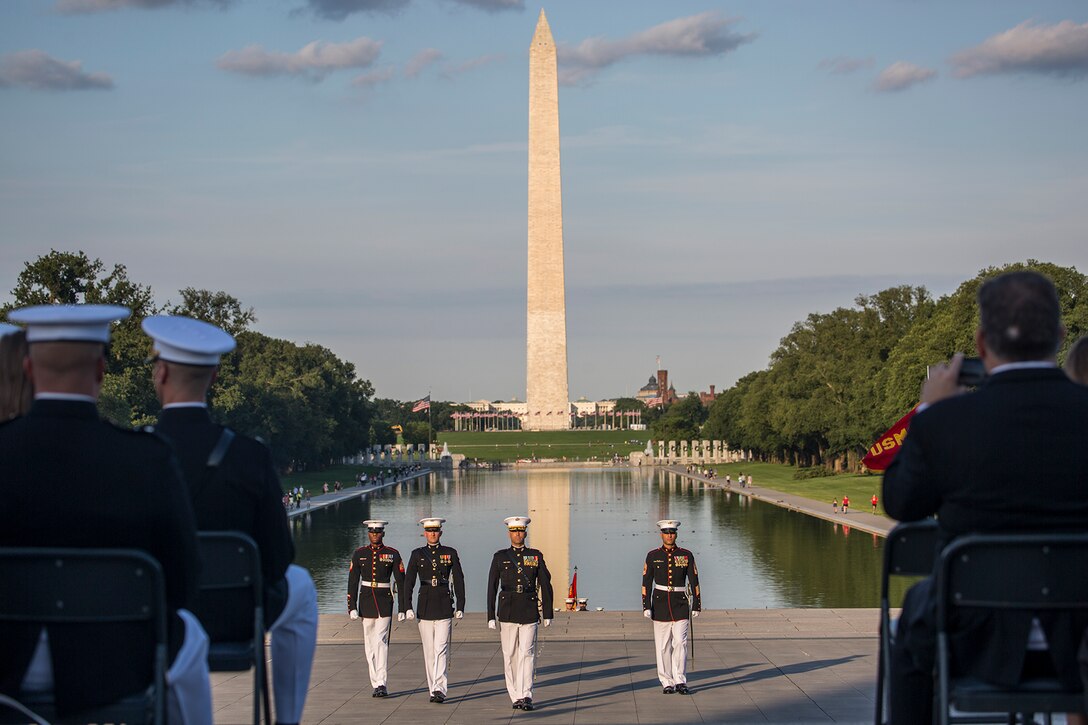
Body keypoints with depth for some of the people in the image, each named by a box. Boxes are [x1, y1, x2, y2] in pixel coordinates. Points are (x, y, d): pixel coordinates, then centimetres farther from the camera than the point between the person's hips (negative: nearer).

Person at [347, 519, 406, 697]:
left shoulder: (392, 554, -1)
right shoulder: (359, 554, 4)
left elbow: (401, 582, 0)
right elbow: (352, 582, 3)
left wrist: (402, 609, -4)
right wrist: (352, 607, -4)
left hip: (385, 601, -3)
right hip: (366, 601, 3)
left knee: (381, 642, -15)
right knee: (369, 644, 7)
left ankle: (381, 684, -19)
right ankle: (376, 684, 14)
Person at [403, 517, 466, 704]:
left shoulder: (450, 553, 4)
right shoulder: (417, 555, 6)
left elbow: (458, 580, 4)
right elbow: (408, 581, 2)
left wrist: (460, 607, -1)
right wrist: (408, 607, -7)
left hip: (444, 606, -2)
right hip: (425, 607, 2)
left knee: (441, 649, -12)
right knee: (429, 651, 6)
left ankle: (439, 689, -16)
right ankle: (433, 690, 14)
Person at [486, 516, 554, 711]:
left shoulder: (536, 556, 5)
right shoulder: (500, 557, 5)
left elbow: (545, 585, 7)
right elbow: (492, 587, 4)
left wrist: (547, 614, 3)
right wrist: (491, 616, -2)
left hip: (529, 612, -1)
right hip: (507, 612, 1)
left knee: (527, 653, -10)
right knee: (510, 655, 3)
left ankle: (526, 696, -14)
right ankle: (516, 697, 12)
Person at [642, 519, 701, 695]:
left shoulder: (686, 555, 2)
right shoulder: (653, 556, 2)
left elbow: (694, 581, 5)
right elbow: (646, 582, 2)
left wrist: (696, 605, 2)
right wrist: (646, 606, -4)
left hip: (680, 604, -1)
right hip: (660, 604, 1)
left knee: (680, 643, -11)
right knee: (663, 646, 2)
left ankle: (680, 681, -7)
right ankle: (667, 683, 9)